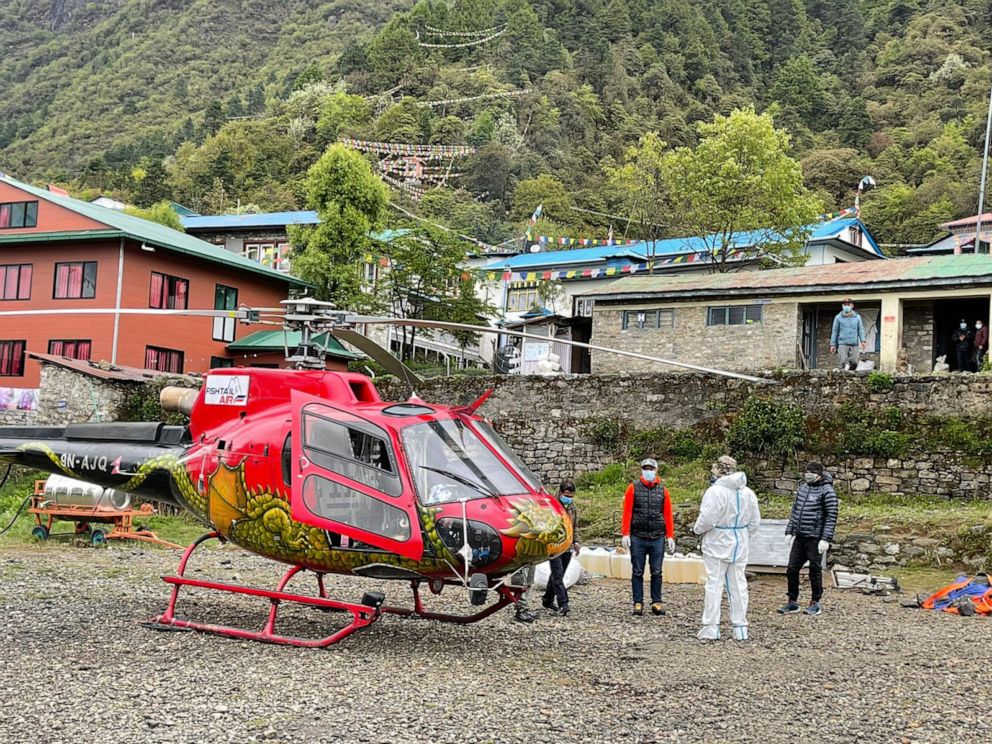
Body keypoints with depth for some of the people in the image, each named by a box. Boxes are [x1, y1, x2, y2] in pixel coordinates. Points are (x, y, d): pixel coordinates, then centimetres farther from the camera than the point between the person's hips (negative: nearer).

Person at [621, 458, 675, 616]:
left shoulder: (662, 490, 8)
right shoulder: (633, 488, 3)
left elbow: (668, 514, 6)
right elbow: (627, 512, -1)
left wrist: (670, 536, 2)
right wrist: (625, 534, -8)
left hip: (658, 538, 1)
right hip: (637, 538, -1)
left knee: (656, 572, 5)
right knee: (637, 572, 4)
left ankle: (656, 602, 14)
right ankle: (638, 603, 10)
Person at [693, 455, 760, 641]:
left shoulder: (715, 491, -16)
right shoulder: (748, 493, 5)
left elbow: (707, 519, -21)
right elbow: (755, 521, 8)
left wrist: (697, 529, -2)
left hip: (718, 544, -6)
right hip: (740, 545, 6)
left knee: (714, 584, 0)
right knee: (738, 584, 10)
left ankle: (711, 628, 0)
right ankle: (740, 627, 12)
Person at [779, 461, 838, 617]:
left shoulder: (827, 491, -9)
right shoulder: (803, 487, 12)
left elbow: (831, 516, -12)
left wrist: (826, 539, -18)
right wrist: (789, 531, 13)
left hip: (815, 539, -7)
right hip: (799, 537, 7)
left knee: (815, 570, 3)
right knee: (792, 569, 6)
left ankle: (816, 603, 16)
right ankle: (793, 602, 16)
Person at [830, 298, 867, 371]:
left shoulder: (857, 317, 11)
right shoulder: (838, 317, 6)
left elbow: (861, 329, 10)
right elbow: (834, 331, 8)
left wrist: (862, 341, -5)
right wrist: (833, 344, 4)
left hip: (854, 344, 2)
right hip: (842, 344, -2)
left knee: (854, 362, -3)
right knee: (842, 362, -12)